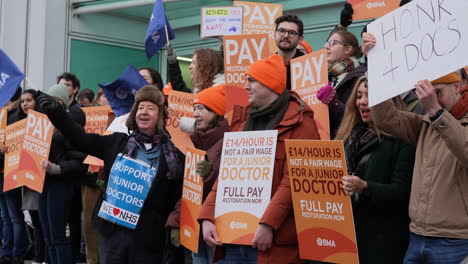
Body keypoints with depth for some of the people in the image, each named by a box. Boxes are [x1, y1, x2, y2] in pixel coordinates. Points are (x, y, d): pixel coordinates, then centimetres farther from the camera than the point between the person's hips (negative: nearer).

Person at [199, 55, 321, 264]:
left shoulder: (299, 124, -6)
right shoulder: (243, 120, 15)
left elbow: (293, 180, -14)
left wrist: (268, 224, -22)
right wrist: (207, 216, 2)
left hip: (271, 237, -6)